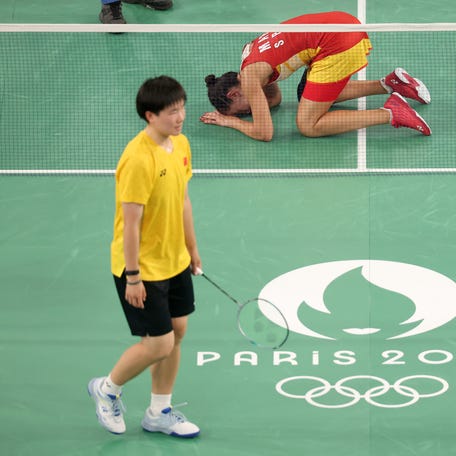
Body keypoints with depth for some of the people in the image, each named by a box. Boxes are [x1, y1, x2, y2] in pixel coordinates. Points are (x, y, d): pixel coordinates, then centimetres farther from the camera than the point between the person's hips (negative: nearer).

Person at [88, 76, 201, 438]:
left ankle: (159, 412, 29)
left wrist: (192, 248, 18)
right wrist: (133, 276, -20)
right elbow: (131, 223, -23)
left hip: (175, 262, 8)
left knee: (177, 331, 13)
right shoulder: (138, 160, -27)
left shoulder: (181, 144, 0)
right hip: (143, 270, -8)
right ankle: (108, 389, 23)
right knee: (159, 344, -3)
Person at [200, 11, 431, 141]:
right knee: (308, 96, 29)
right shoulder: (250, 51, 18)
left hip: (338, 43, -10)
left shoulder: (249, 77, -8)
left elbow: (263, 133, -7)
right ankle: (390, 84, 21)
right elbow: (274, 98, 33)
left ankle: (391, 113, -11)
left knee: (307, 126, -2)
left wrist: (229, 120, 8)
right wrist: (225, 111, 20)